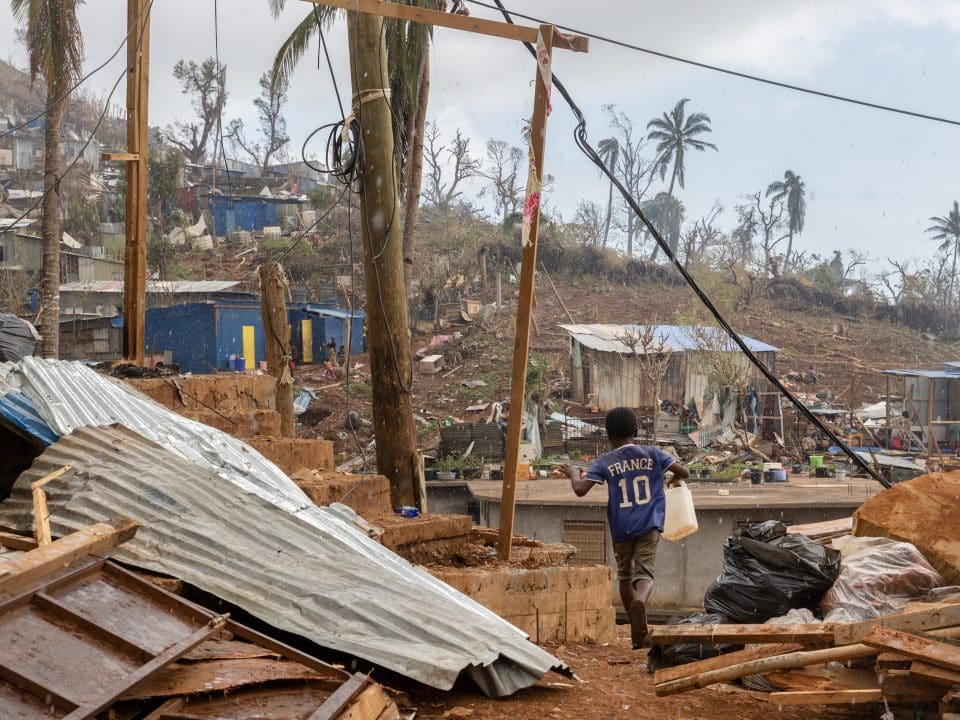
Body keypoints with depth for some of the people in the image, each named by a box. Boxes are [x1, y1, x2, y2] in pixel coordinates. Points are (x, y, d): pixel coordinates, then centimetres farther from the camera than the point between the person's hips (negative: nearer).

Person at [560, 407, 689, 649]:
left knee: (625, 576, 18)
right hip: (649, 526, 0)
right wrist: (672, 481, 23)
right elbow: (684, 473, 1)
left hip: (621, 529, 0)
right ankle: (640, 601, -42)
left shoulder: (605, 461, -1)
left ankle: (637, 631, 25)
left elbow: (580, 490, -11)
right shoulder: (652, 454, 3)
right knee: (644, 573, -7)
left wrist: (574, 475, 11)